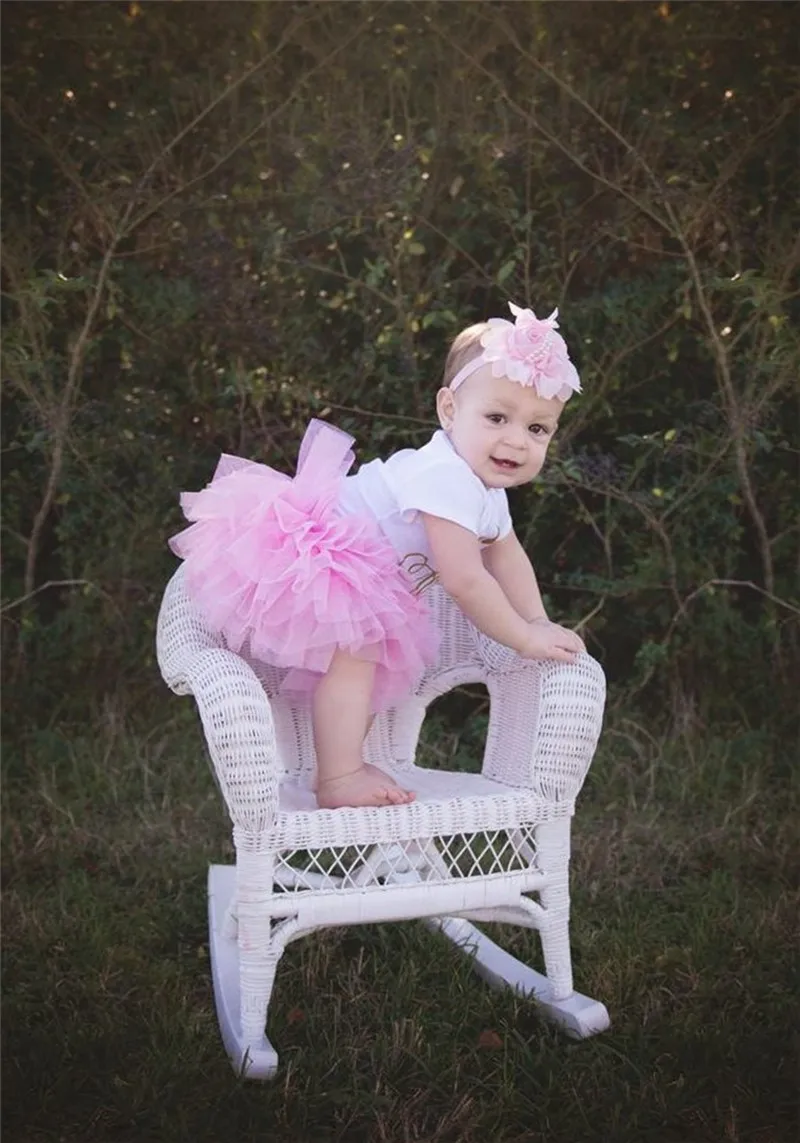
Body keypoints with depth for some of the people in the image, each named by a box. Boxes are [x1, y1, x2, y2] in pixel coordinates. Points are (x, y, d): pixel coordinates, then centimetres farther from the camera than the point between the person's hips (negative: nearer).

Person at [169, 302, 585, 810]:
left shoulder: (487, 489, 4)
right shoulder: (445, 479, -31)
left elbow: (507, 556, 19)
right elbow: (465, 580, -31)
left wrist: (539, 623, 8)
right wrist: (527, 639, -21)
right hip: (309, 558, -11)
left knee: (377, 658, 19)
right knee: (353, 654, -22)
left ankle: (345, 764, 30)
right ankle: (339, 780, -17)